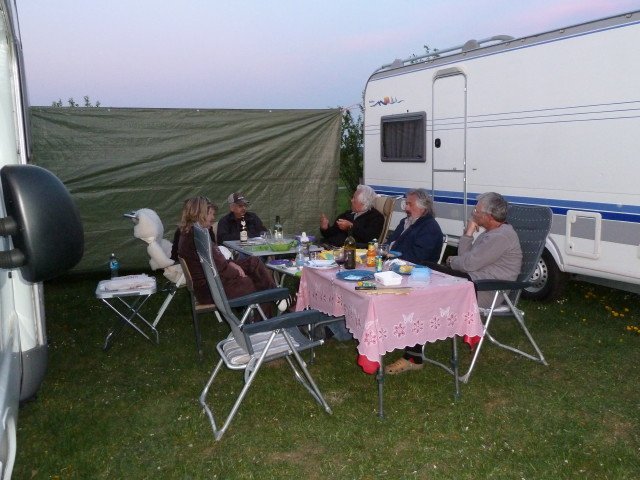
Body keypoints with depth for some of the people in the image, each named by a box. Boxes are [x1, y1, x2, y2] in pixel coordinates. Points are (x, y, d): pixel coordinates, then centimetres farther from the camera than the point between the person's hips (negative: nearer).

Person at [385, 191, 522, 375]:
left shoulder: (501, 236, -16)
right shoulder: (491, 232, 19)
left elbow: (469, 263, -18)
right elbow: (465, 257, 16)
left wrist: (452, 261, 1)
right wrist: (468, 233, 2)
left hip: (485, 291, -11)